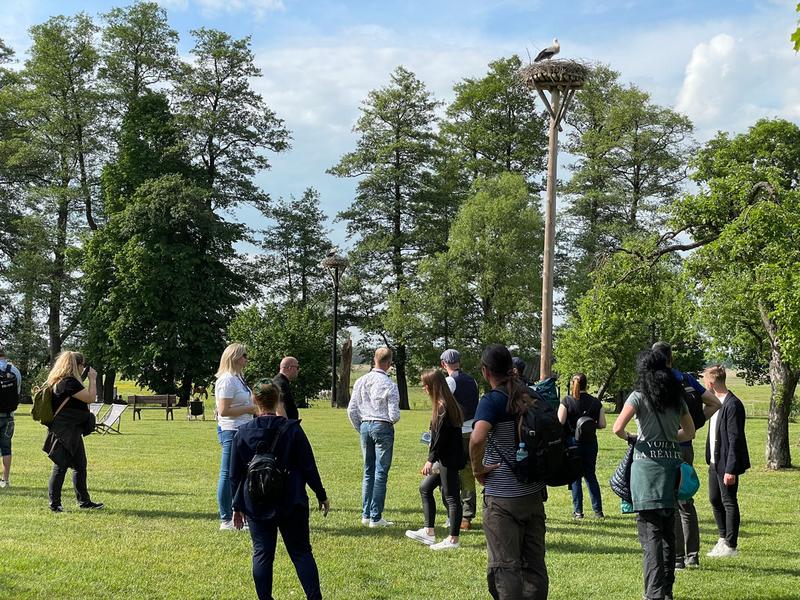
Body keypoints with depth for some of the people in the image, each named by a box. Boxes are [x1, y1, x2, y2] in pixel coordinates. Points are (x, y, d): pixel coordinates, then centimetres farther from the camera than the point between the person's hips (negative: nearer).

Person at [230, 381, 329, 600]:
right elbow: (308, 467, -4)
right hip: (291, 504, 0)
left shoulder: (243, 433, -3)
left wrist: (237, 507, 12)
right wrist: (321, 495, 7)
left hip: (256, 506, 0)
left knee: (262, 554, 8)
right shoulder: (293, 429, -6)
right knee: (301, 551, 6)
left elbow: (235, 475, 2)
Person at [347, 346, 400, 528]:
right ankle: (375, 517, 1)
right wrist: (394, 419, 10)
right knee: (381, 473, 0)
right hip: (383, 427, -5)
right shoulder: (389, 384, -12)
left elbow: (351, 410, 5)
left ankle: (366, 514, 16)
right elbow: (394, 415, -13)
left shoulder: (361, 381, 3)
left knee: (368, 472, 14)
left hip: (365, 426, 5)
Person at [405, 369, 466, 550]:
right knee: (425, 488, 16)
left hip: (448, 459, -11)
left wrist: (431, 459, -16)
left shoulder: (442, 407, -18)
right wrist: (433, 459, 17)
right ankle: (428, 532, 20)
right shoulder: (447, 404, 13)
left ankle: (453, 539, 4)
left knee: (451, 497, -3)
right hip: (446, 459, 11)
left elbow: (440, 436, -20)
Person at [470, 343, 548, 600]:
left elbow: (477, 438, -31)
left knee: (505, 566, 2)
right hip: (534, 493, 6)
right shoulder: (529, 396, 7)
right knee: (534, 563, 14)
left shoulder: (492, 401, -13)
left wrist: (478, 468, -15)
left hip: (502, 498, -6)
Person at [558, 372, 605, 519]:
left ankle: (578, 511, 7)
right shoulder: (596, 402, -1)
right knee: (591, 475, 15)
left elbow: (560, 422, -15)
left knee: (575, 477, 7)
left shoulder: (567, 401, -10)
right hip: (590, 442, 3)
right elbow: (602, 424, -2)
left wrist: (570, 425, 6)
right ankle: (598, 510, 13)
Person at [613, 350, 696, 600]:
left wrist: (629, 438, 4)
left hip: (647, 462, -5)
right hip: (672, 463, 5)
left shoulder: (639, 396, -5)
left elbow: (617, 428, -15)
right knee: (668, 531, 15)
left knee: (650, 531, -5)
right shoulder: (677, 397, 10)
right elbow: (690, 431, 19)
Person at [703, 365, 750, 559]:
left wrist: (730, 469, -22)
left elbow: (735, 439, -21)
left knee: (729, 502, 1)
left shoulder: (733, 405, -20)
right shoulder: (715, 402, 10)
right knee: (714, 499, 17)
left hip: (727, 463, -9)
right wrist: (710, 459, 15)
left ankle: (731, 545, 11)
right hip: (715, 461, 9)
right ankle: (723, 538, 31)